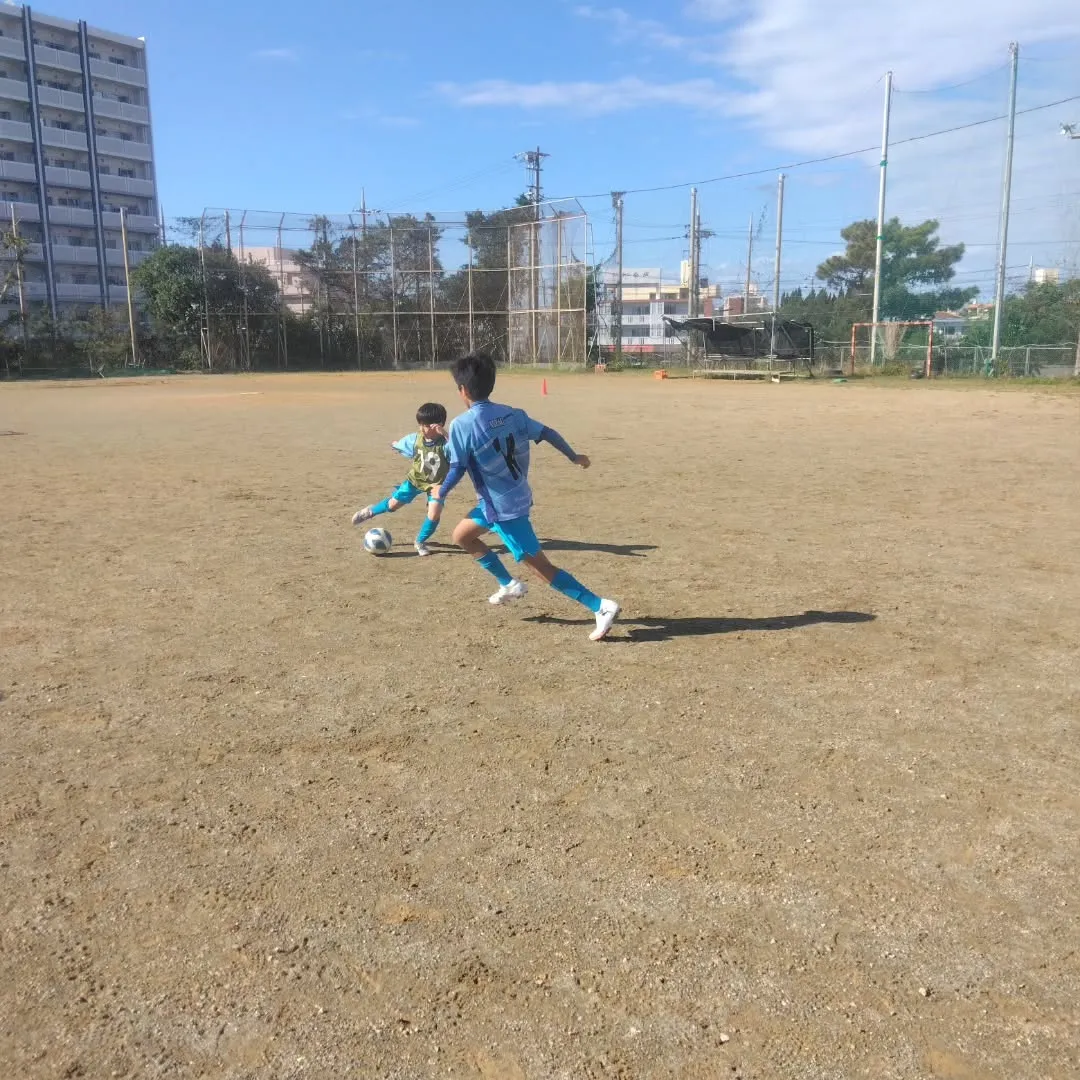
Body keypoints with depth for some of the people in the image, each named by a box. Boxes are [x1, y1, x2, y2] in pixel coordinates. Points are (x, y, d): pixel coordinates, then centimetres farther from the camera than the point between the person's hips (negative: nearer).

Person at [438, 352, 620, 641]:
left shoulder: (461, 425, -17)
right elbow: (547, 433, 5)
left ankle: (601, 607, -6)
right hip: (517, 497, 8)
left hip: (503, 507, -8)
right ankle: (509, 584, 31)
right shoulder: (511, 414, 1)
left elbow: (457, 470, -16)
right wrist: (574, 457, 20)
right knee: (461, 535, 25)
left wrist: (440, 494, 3)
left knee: (541, 566, -2)